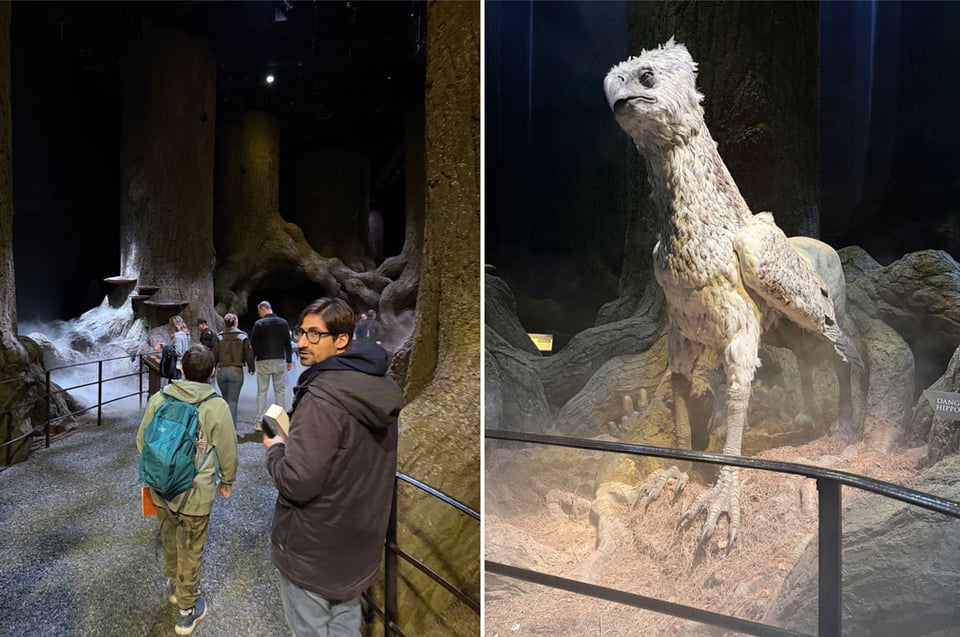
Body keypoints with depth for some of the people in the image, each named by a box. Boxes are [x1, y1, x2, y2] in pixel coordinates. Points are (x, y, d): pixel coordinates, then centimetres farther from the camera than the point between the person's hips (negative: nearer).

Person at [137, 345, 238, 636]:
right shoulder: (217, 406, -17)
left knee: (169, 540, 27)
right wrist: (227, 480, 11)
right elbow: (227, 450, -8)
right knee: (190, 552, 13)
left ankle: (174, 586, 51)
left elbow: (142, 440, 3)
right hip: (196, 494, -4)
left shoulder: (159, 398, -7)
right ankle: (187, 611, 30)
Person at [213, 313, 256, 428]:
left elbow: (214, 355, 1)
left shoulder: (219, 338, 2)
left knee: (226, 399, 18)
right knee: (233, 400, -1)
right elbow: (249, 354, -1)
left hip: (221, 371, 2)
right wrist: (251, 368, 12)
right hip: (236, 371, -2)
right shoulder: (243, 337, -2)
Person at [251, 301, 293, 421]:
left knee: (262, 392, 3)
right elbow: (287, 343, 7)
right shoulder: (283, 323, 5)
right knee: (279, 390, 8)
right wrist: (289, 360, 12)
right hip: (279, 361, 2)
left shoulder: (259, 323, -5)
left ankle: (259, 421, 4)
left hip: (263, 361, -2)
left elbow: (253, 343, -5)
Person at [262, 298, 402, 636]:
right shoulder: (381, 388, 1)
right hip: (359, 543, 8)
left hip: (312, 549, -7)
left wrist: (274, 450, -9)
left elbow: (298, 483, -28)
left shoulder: (320, 397, -26)